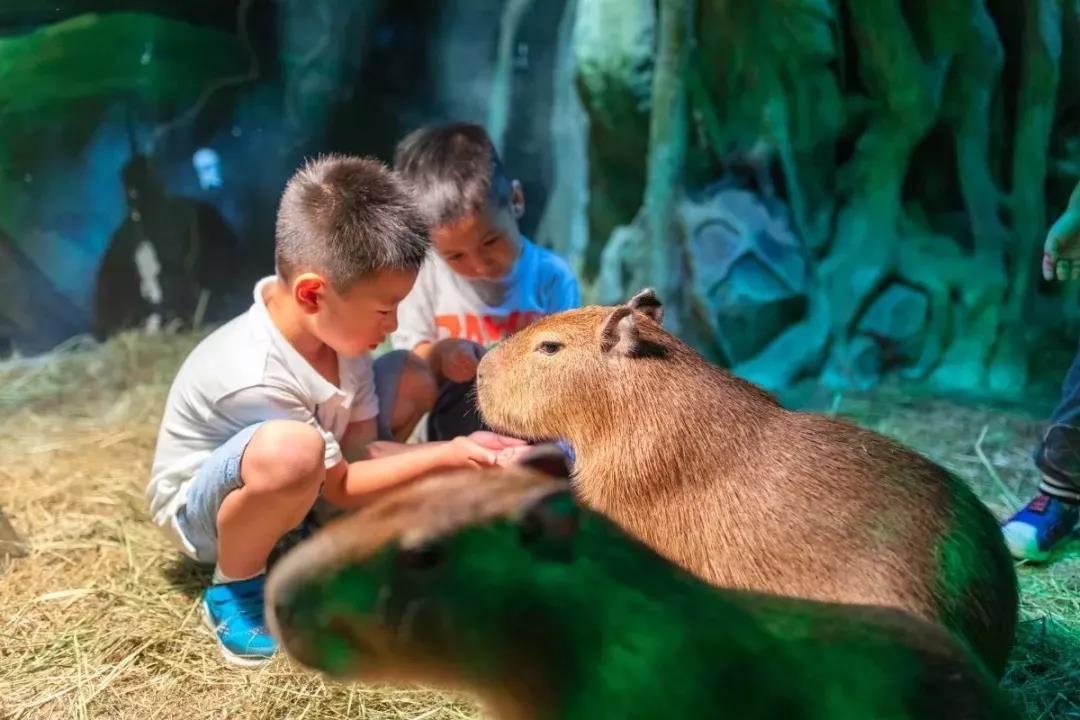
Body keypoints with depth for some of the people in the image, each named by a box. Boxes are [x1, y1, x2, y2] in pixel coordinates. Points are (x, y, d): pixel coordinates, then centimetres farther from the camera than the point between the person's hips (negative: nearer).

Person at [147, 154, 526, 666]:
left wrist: (455, 450, -24)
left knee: (414, 381, -3)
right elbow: (340, 485, -24)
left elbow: (359, 444, -10)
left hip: (283, 488, 8)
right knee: (290, 450, -44)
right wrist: (446, 456, -27)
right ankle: (234, 585, -12)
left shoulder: (335, 326, -16)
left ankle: (303, 528, 5)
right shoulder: (253, 378, -37)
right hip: (201, 507, -8)